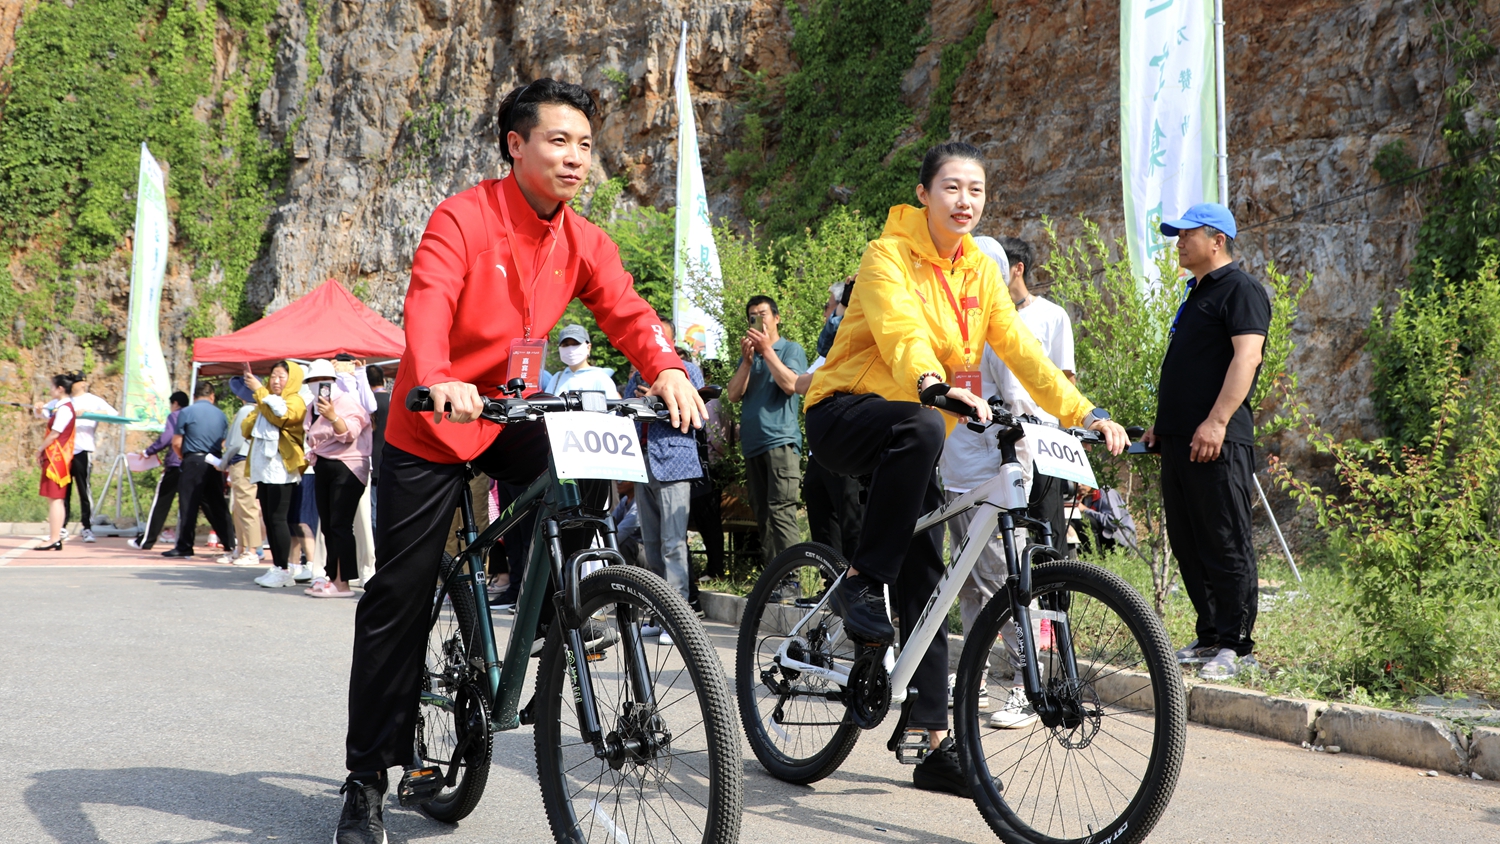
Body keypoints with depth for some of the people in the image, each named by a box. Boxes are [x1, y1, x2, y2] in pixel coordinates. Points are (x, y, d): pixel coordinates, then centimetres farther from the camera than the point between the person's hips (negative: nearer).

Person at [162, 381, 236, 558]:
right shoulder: (221, 415, 10)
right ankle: (230, 543, 11)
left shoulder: (186, 412, -3)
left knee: (189, 504, -1)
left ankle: (185, 546, -1)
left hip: (194, 462, -4)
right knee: (217, 505, 11)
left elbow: (176, 443, -3)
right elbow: (225, 445, 11)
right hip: (215, 464, 4)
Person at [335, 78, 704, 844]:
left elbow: (626, 310, -13)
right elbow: (428, 302, -33)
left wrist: (667, 369, -34)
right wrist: (438, 381, -52)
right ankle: (366, 779, 11)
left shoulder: (583, 242, -2)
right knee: (398, 602, -1)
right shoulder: (464, 218, -18)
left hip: (509, 416, 4)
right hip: (431, 427, -4)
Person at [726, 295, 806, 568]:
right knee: (762, 514, 7)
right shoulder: (748, 353, 20)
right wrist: (747, 361, -6)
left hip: (781, 439, -6)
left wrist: (767, 351, -11)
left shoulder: (791, 349, 5)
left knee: (781, 510, -17)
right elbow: (734, 394, 7)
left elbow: (791, 385, -13)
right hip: (752, 442, 6)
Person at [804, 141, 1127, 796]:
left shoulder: (979, 271, 8)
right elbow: (899, 332, -31)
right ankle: (860, 586, -27)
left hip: (911, 432, 6)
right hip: (845, 415, -6)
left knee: (926, 583, 0)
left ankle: (937, 746, 4)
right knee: (920, 429, -40)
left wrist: (1085, 413, -13)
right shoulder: (889, 255, -12)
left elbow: (1020, 348, 0)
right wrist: (937, 386, -51)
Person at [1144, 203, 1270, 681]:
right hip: (1180, 441, 10)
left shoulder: (1240, 289, -5)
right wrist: (1162, 424, 23)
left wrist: (1217, 422, -25)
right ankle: (1208, 637, 18)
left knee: (1226, 545, -6)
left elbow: (1247, 356, -18)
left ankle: (1237, 646, -1)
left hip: (1218, 440, -10)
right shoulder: (1197, 293, 23)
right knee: (1186, 544, 11)